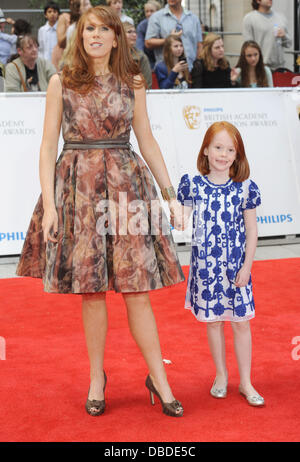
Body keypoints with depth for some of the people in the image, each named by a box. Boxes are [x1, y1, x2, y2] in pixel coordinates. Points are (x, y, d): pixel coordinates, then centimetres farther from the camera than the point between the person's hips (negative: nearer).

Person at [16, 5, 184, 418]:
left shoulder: (132, 84, 8)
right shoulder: (62, 82, 4)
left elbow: (148, 143, 11)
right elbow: (48, 146, 2)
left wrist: (170, 194, 7)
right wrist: (49, 204, -6)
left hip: (127, 185, 1)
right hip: (79, 189, 0)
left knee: (137, 289, -1)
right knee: (91, 290, 4)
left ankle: (159, 380, 9)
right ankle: (97, 379, 20)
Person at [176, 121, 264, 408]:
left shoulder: (244, 188, -5)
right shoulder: (194, 186, -4)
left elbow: (252, 231, -1)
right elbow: (182, 220, 3)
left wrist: (246, 266, -4)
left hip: (236, 265, 0)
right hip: (205, 264, 1)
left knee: (241, 321, 5)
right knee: (213, 321, 11)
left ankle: (245, 382, 18)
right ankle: (221, 376, 28)